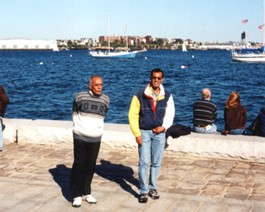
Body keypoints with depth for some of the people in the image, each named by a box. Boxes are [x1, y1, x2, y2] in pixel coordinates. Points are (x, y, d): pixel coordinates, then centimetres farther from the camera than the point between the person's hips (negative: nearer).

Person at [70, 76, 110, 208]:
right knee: (79, 165, 0)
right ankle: (77, 195, 8)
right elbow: (75, 114, 9)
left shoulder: (105, 100, 2)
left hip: (96, 139, 3)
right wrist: (78, 128, 10)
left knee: (90, 166, 9)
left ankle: (86, 193, 21)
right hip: (80, 137, -3)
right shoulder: (80, 97, -6)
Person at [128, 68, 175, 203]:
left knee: (156, 162, 10)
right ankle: (143, 191, 4)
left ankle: (152, 188, 23)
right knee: (144, 162, -4)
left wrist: (164, 127, -8)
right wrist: (137, 134, -10)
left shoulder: (167, 96, -1)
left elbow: (170, 114, 8)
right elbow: (133, 115, -7)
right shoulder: (140, 95, -10)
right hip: (144, 132, -3)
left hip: (159, 132, 3)